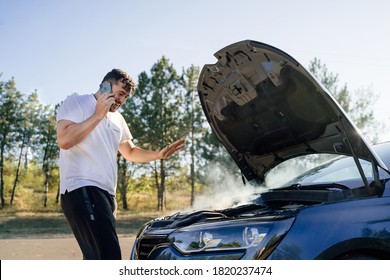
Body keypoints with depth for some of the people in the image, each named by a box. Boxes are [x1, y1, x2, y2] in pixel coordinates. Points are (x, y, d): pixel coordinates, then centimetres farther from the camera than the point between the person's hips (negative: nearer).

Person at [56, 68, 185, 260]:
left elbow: (130, 152, 32)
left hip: (105, 194, 9)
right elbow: (64, 140, -15)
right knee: (109, 259, -20)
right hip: (82, 190, -9)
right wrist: (98, 115, -12)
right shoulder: (76, 103, 0)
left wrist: (159, 155, 15)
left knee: (96, 259, 10)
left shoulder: (118, 119, 23)